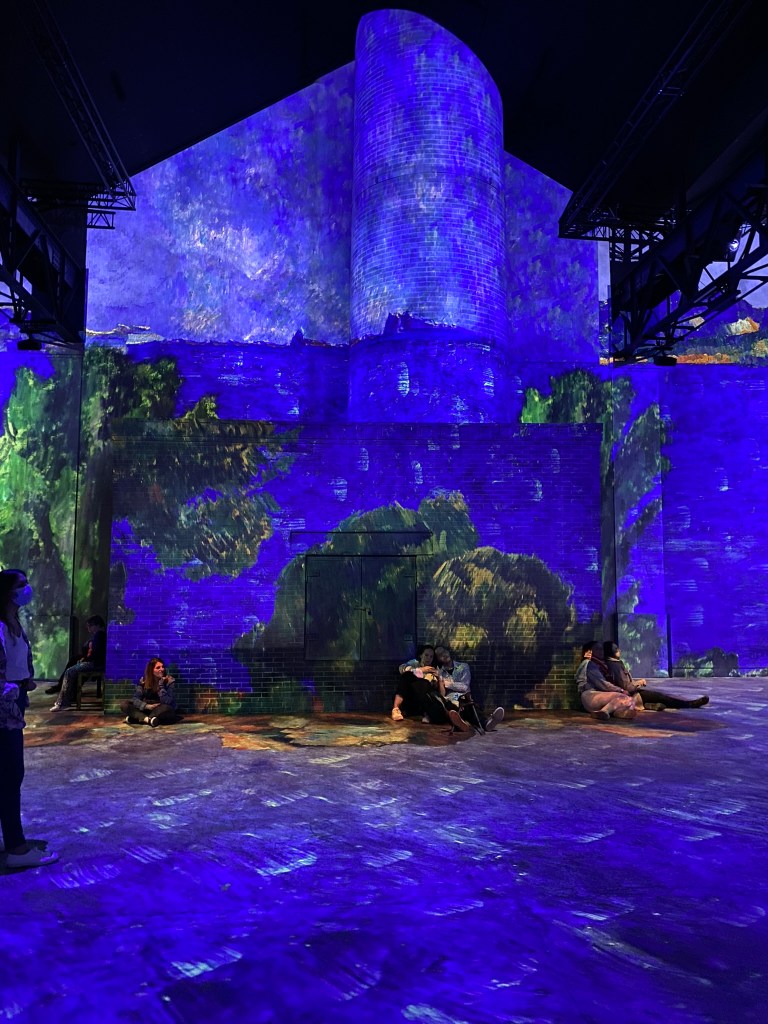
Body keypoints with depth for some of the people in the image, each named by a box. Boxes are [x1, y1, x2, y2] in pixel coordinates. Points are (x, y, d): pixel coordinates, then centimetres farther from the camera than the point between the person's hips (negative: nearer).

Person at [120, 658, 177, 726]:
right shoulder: (143, 680, -3)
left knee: (166, 708, -37)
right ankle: (148, 719, -35)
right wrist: (147, 706, -26)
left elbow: (166, 702, -22)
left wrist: (161, 684, -25)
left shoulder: (169, 680, -12)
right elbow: (136, 699, -9)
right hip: (147, 710, 3)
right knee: (124, 704, -16)